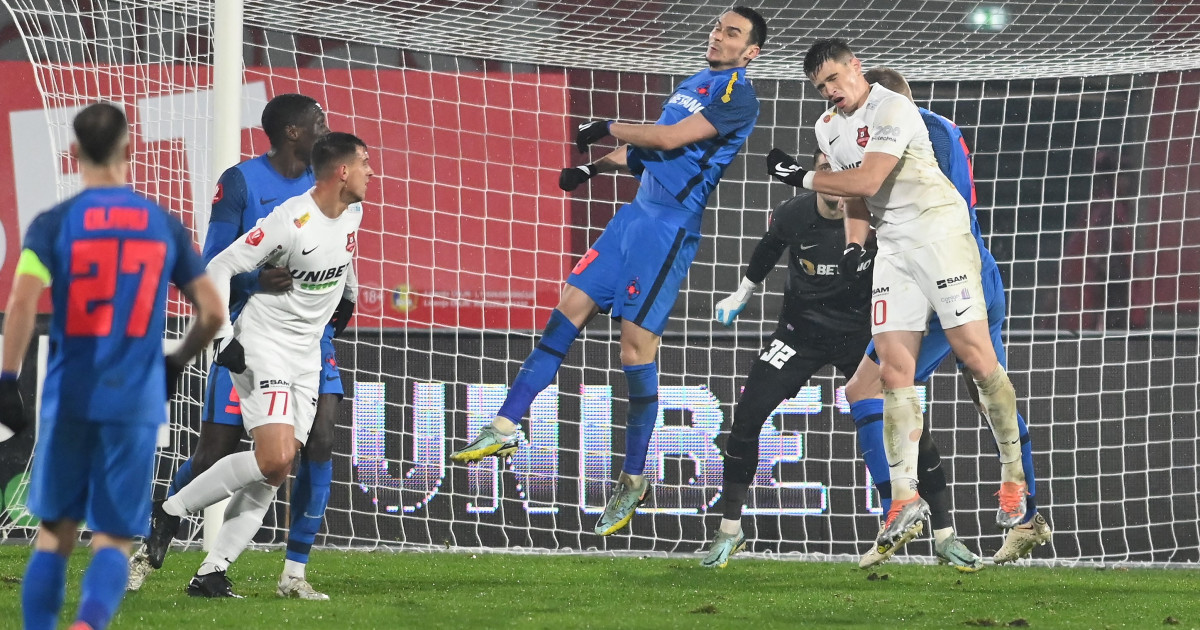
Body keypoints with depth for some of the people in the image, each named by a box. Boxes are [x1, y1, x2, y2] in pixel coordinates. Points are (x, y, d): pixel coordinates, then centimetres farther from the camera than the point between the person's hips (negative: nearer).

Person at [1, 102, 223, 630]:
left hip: (68, 399, 0)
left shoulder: (54, 223, -2)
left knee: (55, 533, 13)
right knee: (114, 540, 2)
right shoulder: (164, 226, 5)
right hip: (137, 403, 0)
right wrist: (175, 364, 23)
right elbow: (212, 313, 6)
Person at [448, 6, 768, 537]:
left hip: (671, 225, -9)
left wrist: (609, 129, -7)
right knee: (571, 305, 3)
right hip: (637, 212, 9)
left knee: (637, 343, -9)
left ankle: (634, 478, 1)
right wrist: (595, 168, 22)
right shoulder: (693, 84, 20)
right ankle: (506, 426, 5)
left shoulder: (736, 96, -9)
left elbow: (671, 138, -17)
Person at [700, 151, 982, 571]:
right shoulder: (793, 216, -15)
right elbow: (769, 248, 10)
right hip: (802, 331, 1)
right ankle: (730, 531, 4)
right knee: (747, 416, -11)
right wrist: (743, 293, 20)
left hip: (862, 333, -1)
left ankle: (946, 537, 3)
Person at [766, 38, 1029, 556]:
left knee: (974, 354, -12)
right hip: (891, 245, 8)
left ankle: (1013, 476, 0)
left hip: (939, 232, -8)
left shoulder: (892, 110, -14)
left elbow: (867, 181, -22)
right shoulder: (828, 127, 13)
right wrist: (854, 245, 4)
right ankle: (906, 498, -5)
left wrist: (802, 178, -13)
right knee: (893, 367, -3)